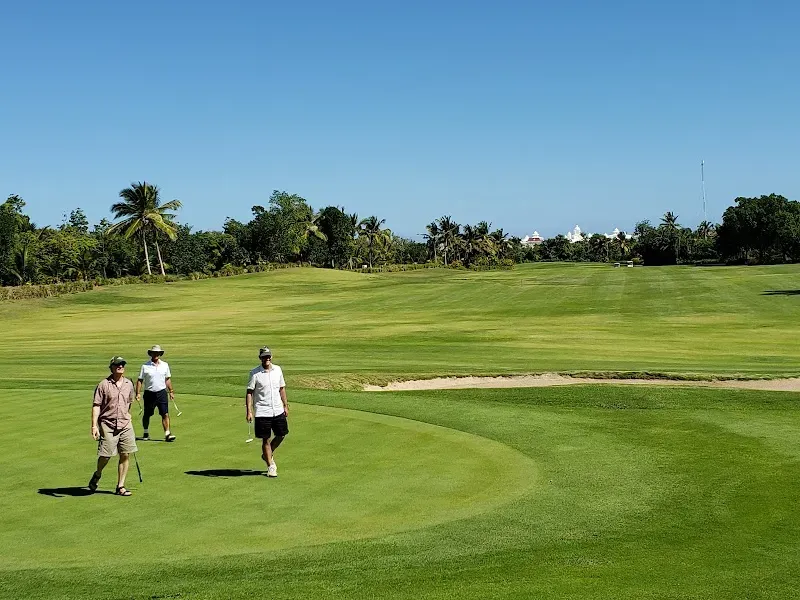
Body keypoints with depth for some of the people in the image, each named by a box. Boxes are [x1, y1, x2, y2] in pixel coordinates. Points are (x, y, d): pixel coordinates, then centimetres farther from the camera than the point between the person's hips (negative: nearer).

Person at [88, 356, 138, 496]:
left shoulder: (129, 384, 9)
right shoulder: (103, 385, -5)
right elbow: (96, 405, -7)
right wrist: (94, 425, -15)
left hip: (125, 425, 4)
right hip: (107, 425, -4)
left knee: (125, 455, 0)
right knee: (106, 455, -4)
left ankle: (120, 487, 10)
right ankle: (97, 475, 28)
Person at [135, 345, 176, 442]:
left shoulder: (165, 365, 7)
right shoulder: (145, 366, -2)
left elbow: (167, 379, 16)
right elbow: (140, 380, 0)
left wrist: (171, 391, 13)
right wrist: (137, 393, -7)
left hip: (162, 393, 1)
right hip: (149, 393, -1)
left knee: (165, 414, -7)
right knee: (147, 415, 9)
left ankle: (167, 434, -8)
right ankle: (145, 432, 26)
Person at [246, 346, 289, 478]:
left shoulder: (277, 370, 5)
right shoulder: (255, 373, -8)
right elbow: (249, 393, -7)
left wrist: (285, 405, 14)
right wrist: (249, 411, -14)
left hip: (278, 411, 4)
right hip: (262, 412, -4)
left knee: (281, 435, 9)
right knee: (266, 439, 1)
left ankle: (268, 455, 34)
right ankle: (270, 466, 11)